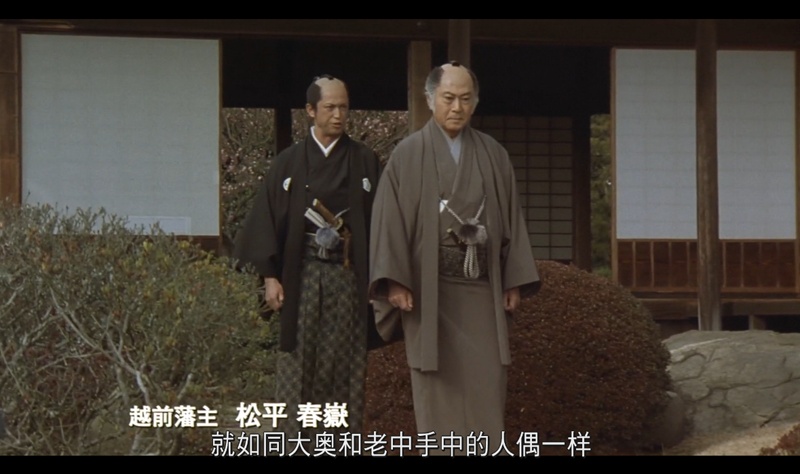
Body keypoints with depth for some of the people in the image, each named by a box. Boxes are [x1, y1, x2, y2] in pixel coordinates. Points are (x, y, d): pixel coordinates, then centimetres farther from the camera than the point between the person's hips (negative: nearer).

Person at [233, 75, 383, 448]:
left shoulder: (365, 162, 6)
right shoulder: (289, 163, 5)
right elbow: (268, 218, 3)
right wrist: (270, 276, -5)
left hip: (349, 277, 0)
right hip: (302, 276, 0)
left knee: (345, 368, 1)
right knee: (298, 367, -2)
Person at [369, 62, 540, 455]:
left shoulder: (494, 155, 10)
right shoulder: (408, 155, 1)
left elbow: (511, 218, 11)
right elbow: (389, 219, -4)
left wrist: (515, 281, 6)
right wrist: (395, 282, -13)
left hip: (481, 286, 3)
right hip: (428, 286, -2)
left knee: (486, 383, 0)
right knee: (438, 384, 0)